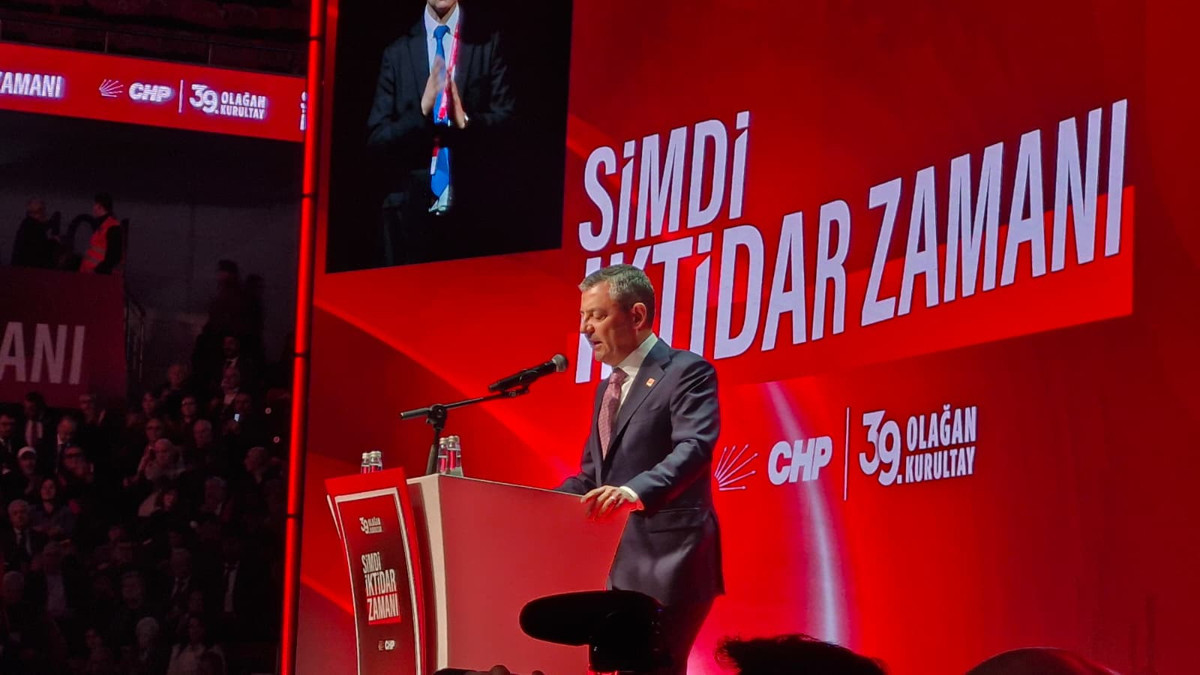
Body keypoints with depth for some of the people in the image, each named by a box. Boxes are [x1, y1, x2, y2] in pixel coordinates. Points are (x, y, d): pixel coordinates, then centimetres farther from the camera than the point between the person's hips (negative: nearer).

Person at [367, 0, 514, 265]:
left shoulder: (488, 44, 5)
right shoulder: (397, 53, 8)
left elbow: (506, 119, 1)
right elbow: (376, 140, 3)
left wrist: (467, 121, -19)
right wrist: (421, 112, -14)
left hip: (472, 205, -1)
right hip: (411, 206, 1)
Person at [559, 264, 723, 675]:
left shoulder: (686, 372, -7)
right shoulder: (608, 387, 20)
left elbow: (693, 448, -22)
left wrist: (635, 492, -39)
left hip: (669, 566, -9)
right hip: (619, 567, 9)